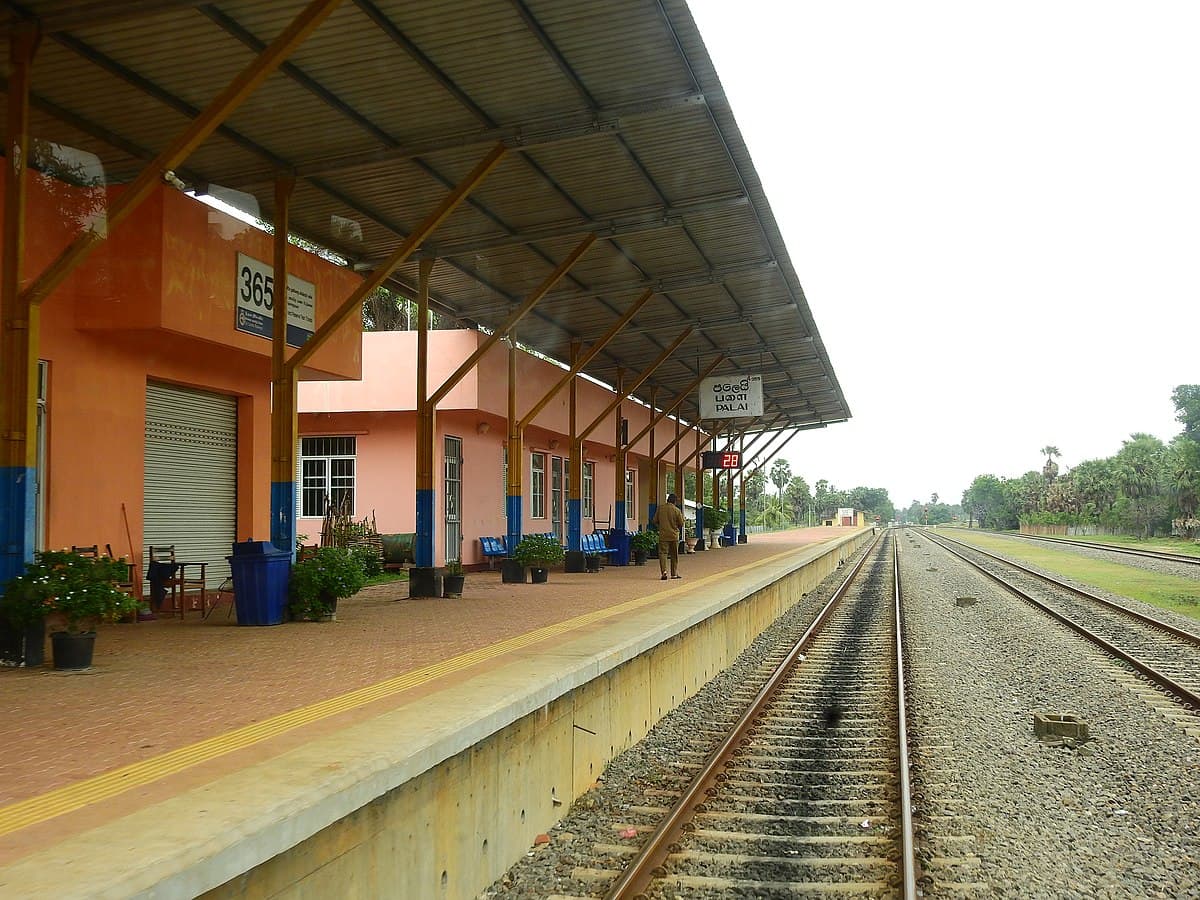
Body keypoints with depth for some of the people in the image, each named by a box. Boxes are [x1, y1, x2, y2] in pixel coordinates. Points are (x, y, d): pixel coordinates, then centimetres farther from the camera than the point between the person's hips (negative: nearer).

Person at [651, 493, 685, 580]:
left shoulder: (660, 508, 0)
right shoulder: (676, 510, -7)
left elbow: (654, 521, 6)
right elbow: (681, 524, -3)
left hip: (663, 535, 1)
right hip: (674, 535, 0)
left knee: (663, 553, -1)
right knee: (674, 555, 11)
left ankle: (664, 571, -18)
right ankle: (674, 573, 16)